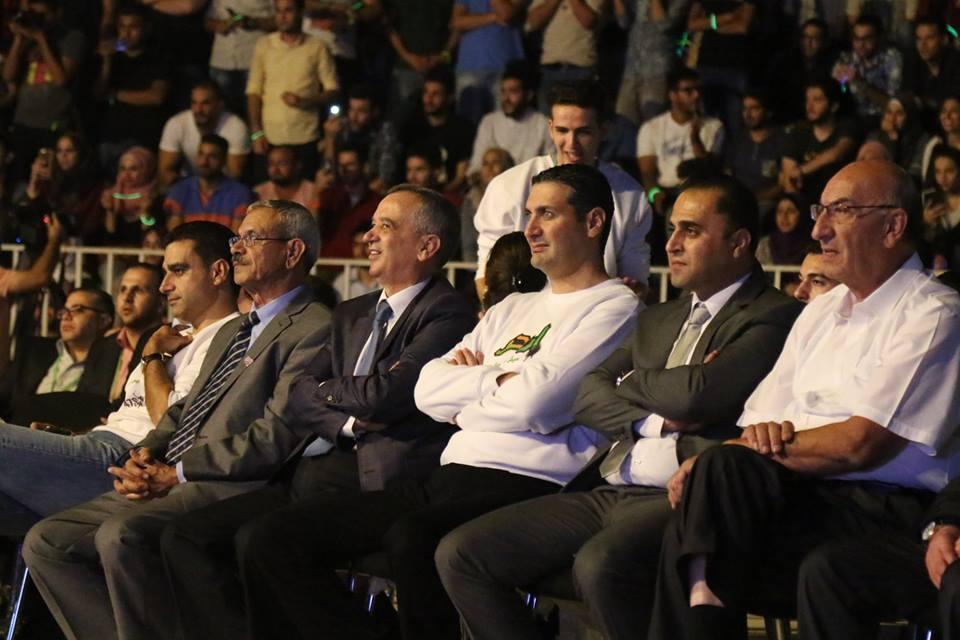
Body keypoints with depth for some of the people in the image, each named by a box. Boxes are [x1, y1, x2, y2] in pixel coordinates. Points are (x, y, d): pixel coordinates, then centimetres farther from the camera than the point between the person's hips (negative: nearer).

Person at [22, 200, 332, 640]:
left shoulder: (313, 329, -5)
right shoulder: (231, 332, 28)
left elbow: (277, 435, -15)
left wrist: (176, 474, -15)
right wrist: (144, 455, 4)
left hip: (228, 489, -10)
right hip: (163, 486, 10)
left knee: (122, 535, -34)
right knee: (45, 542, -2)